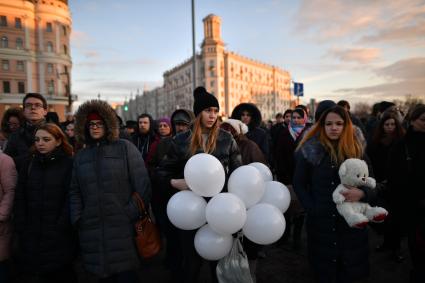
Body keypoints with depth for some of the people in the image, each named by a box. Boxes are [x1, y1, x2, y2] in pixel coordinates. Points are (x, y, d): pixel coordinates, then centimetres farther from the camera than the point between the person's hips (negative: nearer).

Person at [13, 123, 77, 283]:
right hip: (30, 236, 4)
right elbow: (20, 199, 7)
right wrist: (20, 228, -1)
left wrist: (61, 228, -13)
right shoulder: (28, 163, 10)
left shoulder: (69, 164, -4)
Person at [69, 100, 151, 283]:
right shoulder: (81, 156, 14)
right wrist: (77, 219, 5)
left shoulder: (125, 148, 0)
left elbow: (142, 184, -5)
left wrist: (132, 213, -10)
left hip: (122, 228, -4)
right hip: (92, 230, 4)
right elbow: (75, 192, 15)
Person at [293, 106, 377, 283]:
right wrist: (312, 209, -9)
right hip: (320, 222, -1)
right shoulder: (310, 150, -4)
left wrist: (362, 193, -20)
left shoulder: (356, 151, 2)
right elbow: (299, 184, 0)